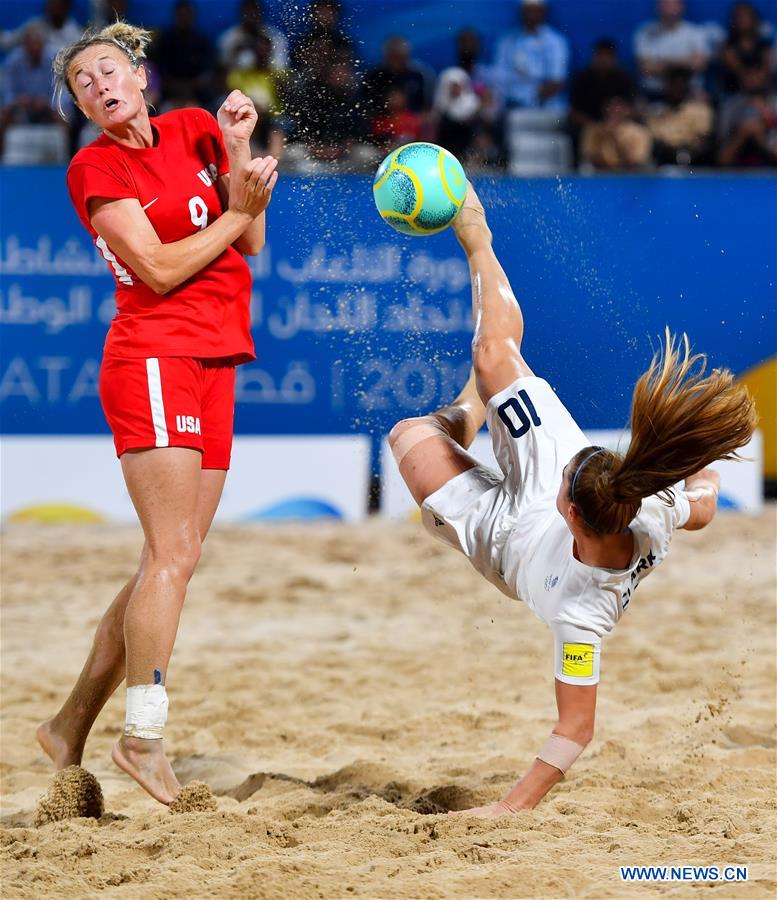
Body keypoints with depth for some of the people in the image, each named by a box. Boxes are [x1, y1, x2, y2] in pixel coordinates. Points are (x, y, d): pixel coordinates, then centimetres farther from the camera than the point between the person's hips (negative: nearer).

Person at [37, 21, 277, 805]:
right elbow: (159, 268, -11)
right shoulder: (94, 169, -3)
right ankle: (142, 737, -11)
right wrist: (236, 214, -9)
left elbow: (250, 241, 5)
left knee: (169, 563, 7)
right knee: (174, 556, -15)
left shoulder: (194, 130, 12)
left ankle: (72, 725, 15)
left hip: (212, 366, 6)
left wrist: (238, 150, -5)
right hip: (153, 363, -6)